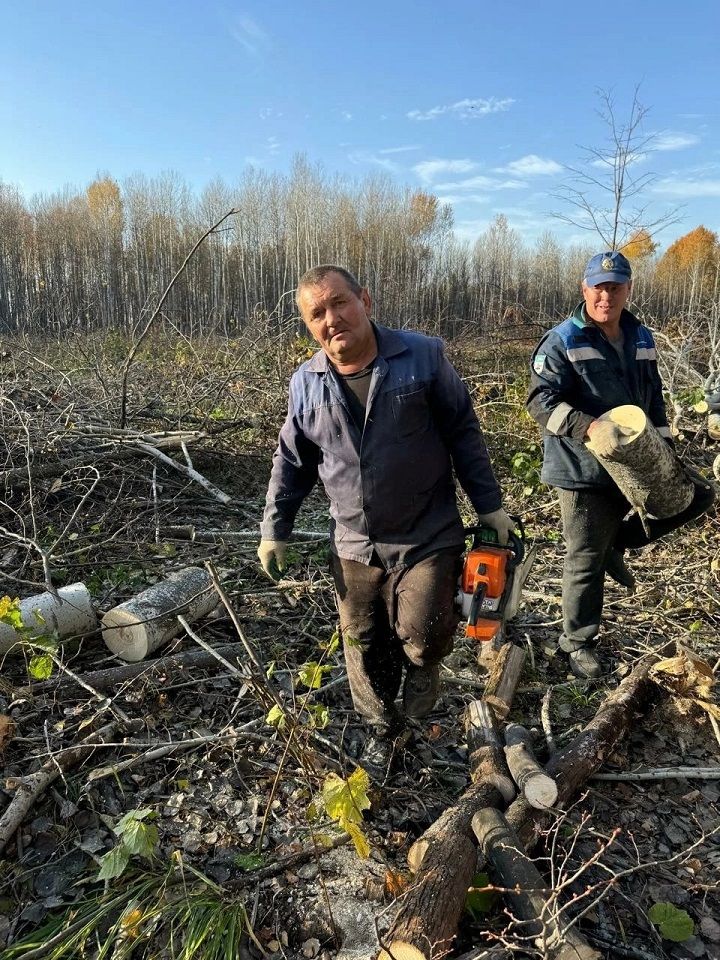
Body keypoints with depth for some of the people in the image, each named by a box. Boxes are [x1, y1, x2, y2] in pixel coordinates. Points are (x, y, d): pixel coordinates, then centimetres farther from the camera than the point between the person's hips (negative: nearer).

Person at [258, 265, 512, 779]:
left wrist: (490, 505, -3)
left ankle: (423, 666, 28)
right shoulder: (306, 383, -1)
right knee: (365, 649, 13)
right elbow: (292, 462, 9)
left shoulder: (423, 356, -10)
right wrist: (275, 530, 10)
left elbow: (464, 433, -3)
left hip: (427, 539, -3)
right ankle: (382, 729, 38)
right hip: (354, 547, 3)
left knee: (420, 635, -9)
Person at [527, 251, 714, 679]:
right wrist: (590, 427, -34)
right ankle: (578, 643, 23)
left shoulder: (642, 339, 9)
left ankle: (617, 543, 18)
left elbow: (654, 399, 18)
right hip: (585, 470, -6)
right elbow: (541, 401, -21)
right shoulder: (562, 342, -12)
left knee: (698, 493, 12)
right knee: (586, 560, 3)